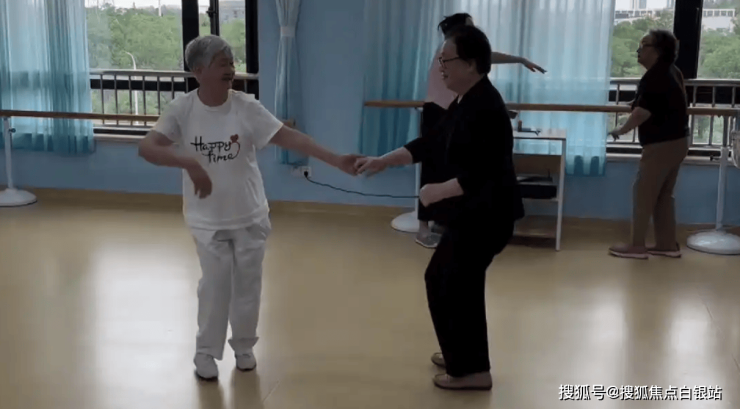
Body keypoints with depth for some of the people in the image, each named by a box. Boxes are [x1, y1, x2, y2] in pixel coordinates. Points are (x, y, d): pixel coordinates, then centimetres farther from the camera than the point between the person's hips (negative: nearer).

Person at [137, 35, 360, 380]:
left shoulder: (246, 107, -12)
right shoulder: (182, 109, -13)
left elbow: (289, 137, -18)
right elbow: (146, 148, -23)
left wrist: (336, 161, -28)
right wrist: (189, 163, -39)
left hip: (249, 216, 1)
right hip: (208, 219, -1)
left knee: (248, 284, 12)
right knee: (215, 284, 5)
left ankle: (243, 346, 34)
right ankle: (206, 352, 26)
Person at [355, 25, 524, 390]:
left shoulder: (486, 108, -24)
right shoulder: (466, 101, 9)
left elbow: (483, 174, -27)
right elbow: (431, 145, 13)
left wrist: (438, 191, -17)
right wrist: (382, 162, 8)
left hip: (488, 213, -10)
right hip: (475, 210, 10)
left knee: (452, 284, 0)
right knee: (444, 278, 19)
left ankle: (472, 370, 15)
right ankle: (462, 356, 35)